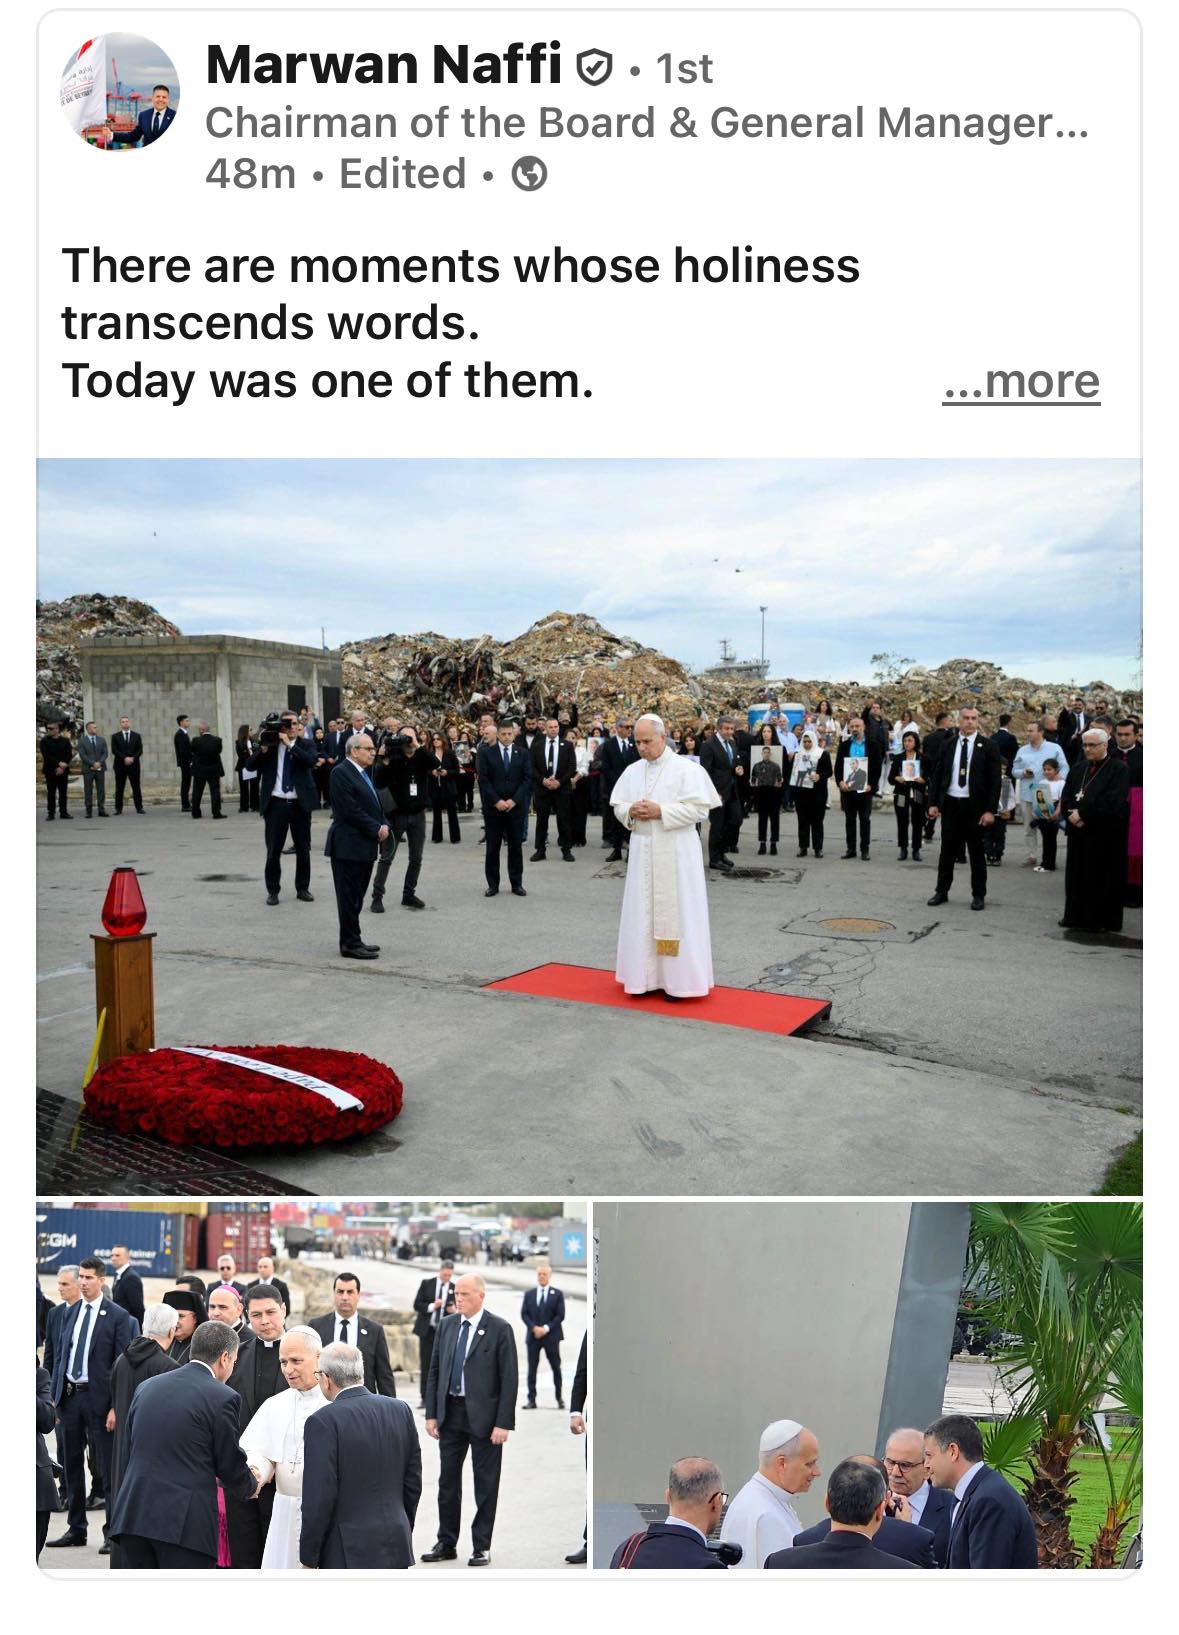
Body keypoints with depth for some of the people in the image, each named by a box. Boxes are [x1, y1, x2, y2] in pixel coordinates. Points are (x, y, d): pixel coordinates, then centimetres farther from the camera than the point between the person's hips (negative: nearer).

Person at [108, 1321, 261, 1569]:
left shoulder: (146, 1386, 10)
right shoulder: (221, 1397, -8)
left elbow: (131, 1450, 17)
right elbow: (231, 1466, -2)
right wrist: (251, 1488, 21)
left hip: (133, 1514, 6)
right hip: (185, 1521, -6)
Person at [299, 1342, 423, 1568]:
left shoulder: (324, 1422, -15)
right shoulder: (401, 1410, 2)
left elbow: (319, 1498, -15)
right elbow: (413, 1482, 8)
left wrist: (308, 1558, -4)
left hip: (347, 1552, -5)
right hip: (396, 1546, 5)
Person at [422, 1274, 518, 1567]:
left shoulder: (500, 1329, -9)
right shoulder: (446, 1325, 5)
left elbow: (509, 1379, -10)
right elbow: (434, 1371, 9)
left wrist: (503, 1423, -14)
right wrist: (431, 1413, 4)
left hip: (484, 1416, -5)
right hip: (451, 1413, 5)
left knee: (485, 1484, 6)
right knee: (448, 1481, 13)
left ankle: (481, 1547, 18)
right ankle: (446, 1544, 26)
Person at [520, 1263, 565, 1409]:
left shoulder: (557, 1294, 3)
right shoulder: (528, 1294, 9)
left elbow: (560, 1315, -3)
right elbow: (524, 1314, 4)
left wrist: (546, 1328, -13)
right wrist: (534, 1328, -12)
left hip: (551, 1336, -2)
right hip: (533, 1336, 2)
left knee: (556, 1367, 3)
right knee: (532, 1368, 1)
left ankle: (559, 1397, 15)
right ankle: (531, 1399, 5)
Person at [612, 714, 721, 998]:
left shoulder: (686, 769, -7)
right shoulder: (632, 771, 10)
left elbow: (700, 809, -12)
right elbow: (618, 806, 14)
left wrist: (661, 811, -18)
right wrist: (631, 812, -9)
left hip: (675, 854, -5)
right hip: (642, 852, 5)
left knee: (675, 911, -1)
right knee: (642, 913, 7)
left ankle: (678, 980, 7)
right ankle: (647, 976, 16)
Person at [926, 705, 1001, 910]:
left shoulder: (988, 746, -3)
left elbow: (995, 780, -5)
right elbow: (938, 775, 8)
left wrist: (990, 810, -11)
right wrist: (933, 803, 1)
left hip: (975, 807, -2)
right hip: (950, 804, 3)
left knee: (977, 853, 6)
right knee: (947, 851, 10)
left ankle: (978, 895, 16)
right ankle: (942, 891, 20)